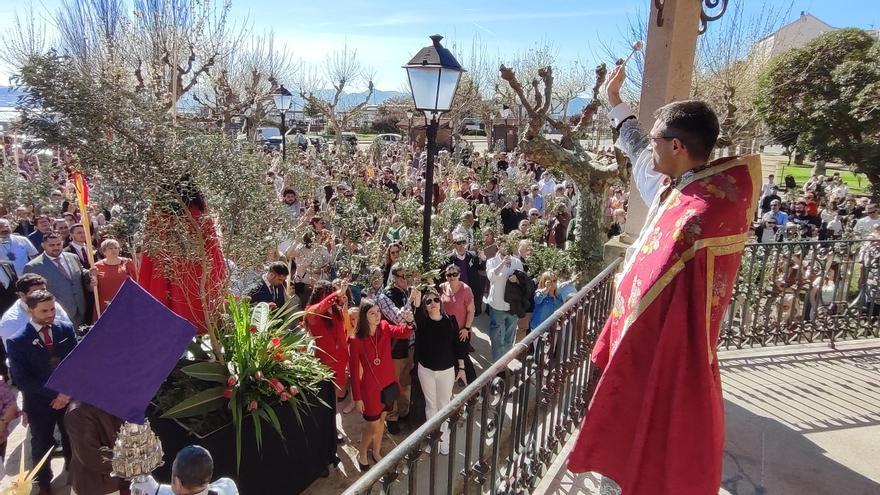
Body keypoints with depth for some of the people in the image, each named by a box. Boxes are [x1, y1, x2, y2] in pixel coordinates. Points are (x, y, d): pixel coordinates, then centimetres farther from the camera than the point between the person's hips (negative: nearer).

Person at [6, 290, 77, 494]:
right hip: (39, 404, -2)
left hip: (70, 397, 2)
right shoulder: (16, 341, -16)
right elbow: (22, 380, -18)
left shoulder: (66, 330, -8)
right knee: (42, 447, 19)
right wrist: (56, 393, -22)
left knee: (72, 442, 21)